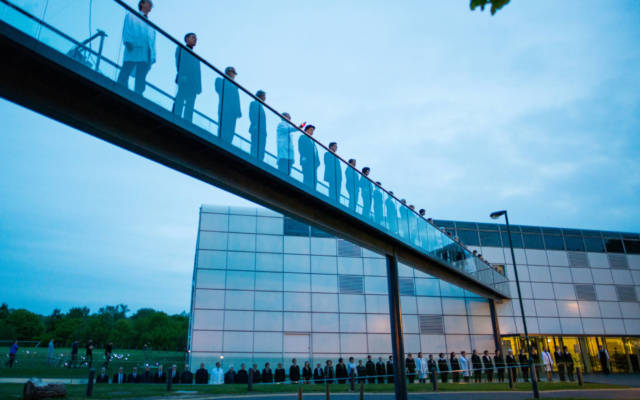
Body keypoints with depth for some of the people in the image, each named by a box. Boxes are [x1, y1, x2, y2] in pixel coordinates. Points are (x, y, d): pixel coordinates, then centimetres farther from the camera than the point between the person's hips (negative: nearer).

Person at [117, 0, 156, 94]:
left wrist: (153, 56, 7)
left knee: (141, 79, -9)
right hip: (133, 50, -3)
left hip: (146, 54, 3)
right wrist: (127, 41, -13)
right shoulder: (131, 16, 22)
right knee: (124, 74, -14)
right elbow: (126, 30, 7)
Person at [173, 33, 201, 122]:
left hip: (193, 84, 6)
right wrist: (182, 75, -17)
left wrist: (199, 87, 10)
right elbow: (179, 62, -1)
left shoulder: (196, 56, 31)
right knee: (179, 101, -15)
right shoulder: (181, 48, 15)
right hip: (184, 80, -6)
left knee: (190, 105, -2)